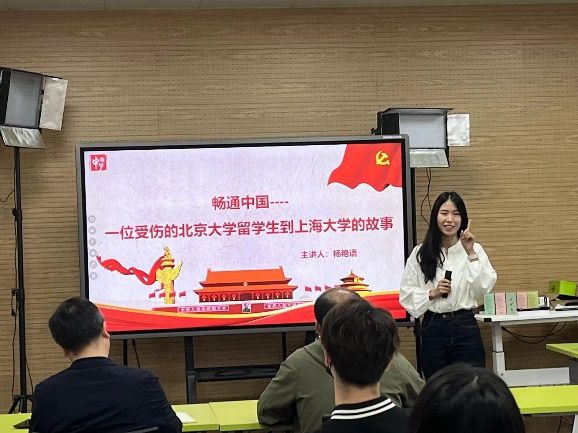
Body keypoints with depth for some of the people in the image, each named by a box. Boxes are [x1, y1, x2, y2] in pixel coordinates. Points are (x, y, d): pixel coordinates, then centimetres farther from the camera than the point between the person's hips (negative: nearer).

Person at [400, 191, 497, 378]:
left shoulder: (475, 250, 2)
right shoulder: (420, 253, 4)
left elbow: (485, 287, -10)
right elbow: (406, 294, 3)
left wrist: (471, 254, -13)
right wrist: (432, 293, -12)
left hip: (465, 327, -1)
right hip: (433, 329, 1)